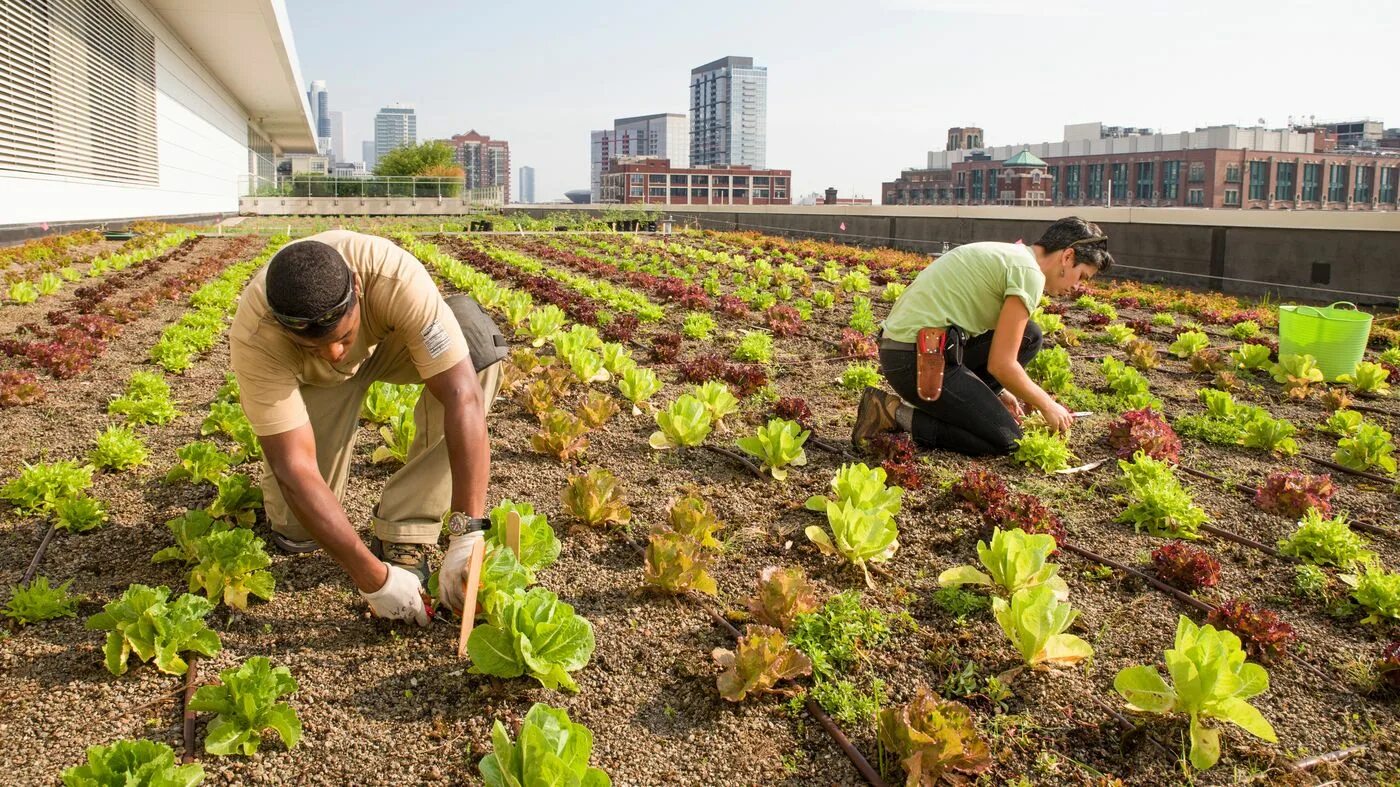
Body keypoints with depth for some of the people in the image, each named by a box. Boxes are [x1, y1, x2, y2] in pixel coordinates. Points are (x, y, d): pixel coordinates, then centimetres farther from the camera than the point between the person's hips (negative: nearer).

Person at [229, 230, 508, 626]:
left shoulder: (396, 278, -42)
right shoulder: (254, 338, -37)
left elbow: (462, 395, -44)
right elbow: (295, 467, -37)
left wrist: (468, 534, -48)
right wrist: (372, 578, -41)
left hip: (388, 340, 1)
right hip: (310, 377, 0)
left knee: (477, 341, -34)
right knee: (296, 532, -13)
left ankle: (402, 533, -23)